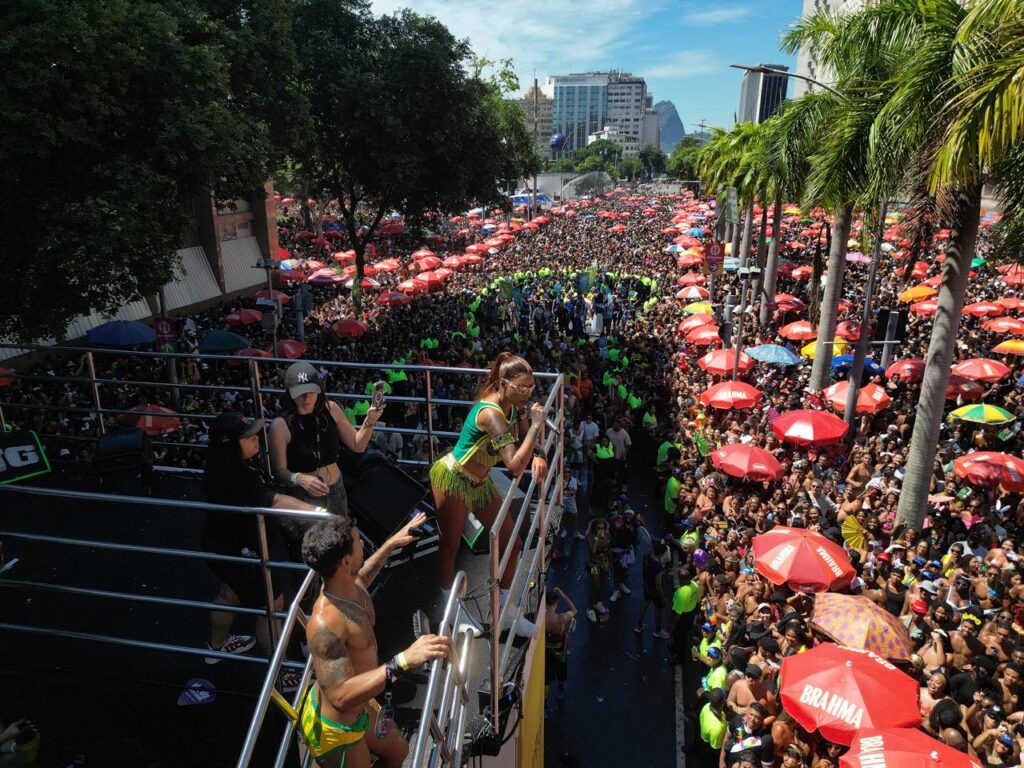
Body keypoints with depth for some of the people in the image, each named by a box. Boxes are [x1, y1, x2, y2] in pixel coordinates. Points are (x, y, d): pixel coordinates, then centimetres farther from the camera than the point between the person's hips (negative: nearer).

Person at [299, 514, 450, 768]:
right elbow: (340, 697, -43)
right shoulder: (325, 623, -38)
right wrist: (404, 661, -49)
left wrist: (391, 544, 23)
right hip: (335, 728, -8)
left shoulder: (350, 586, -11)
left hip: (361, 708, 9)